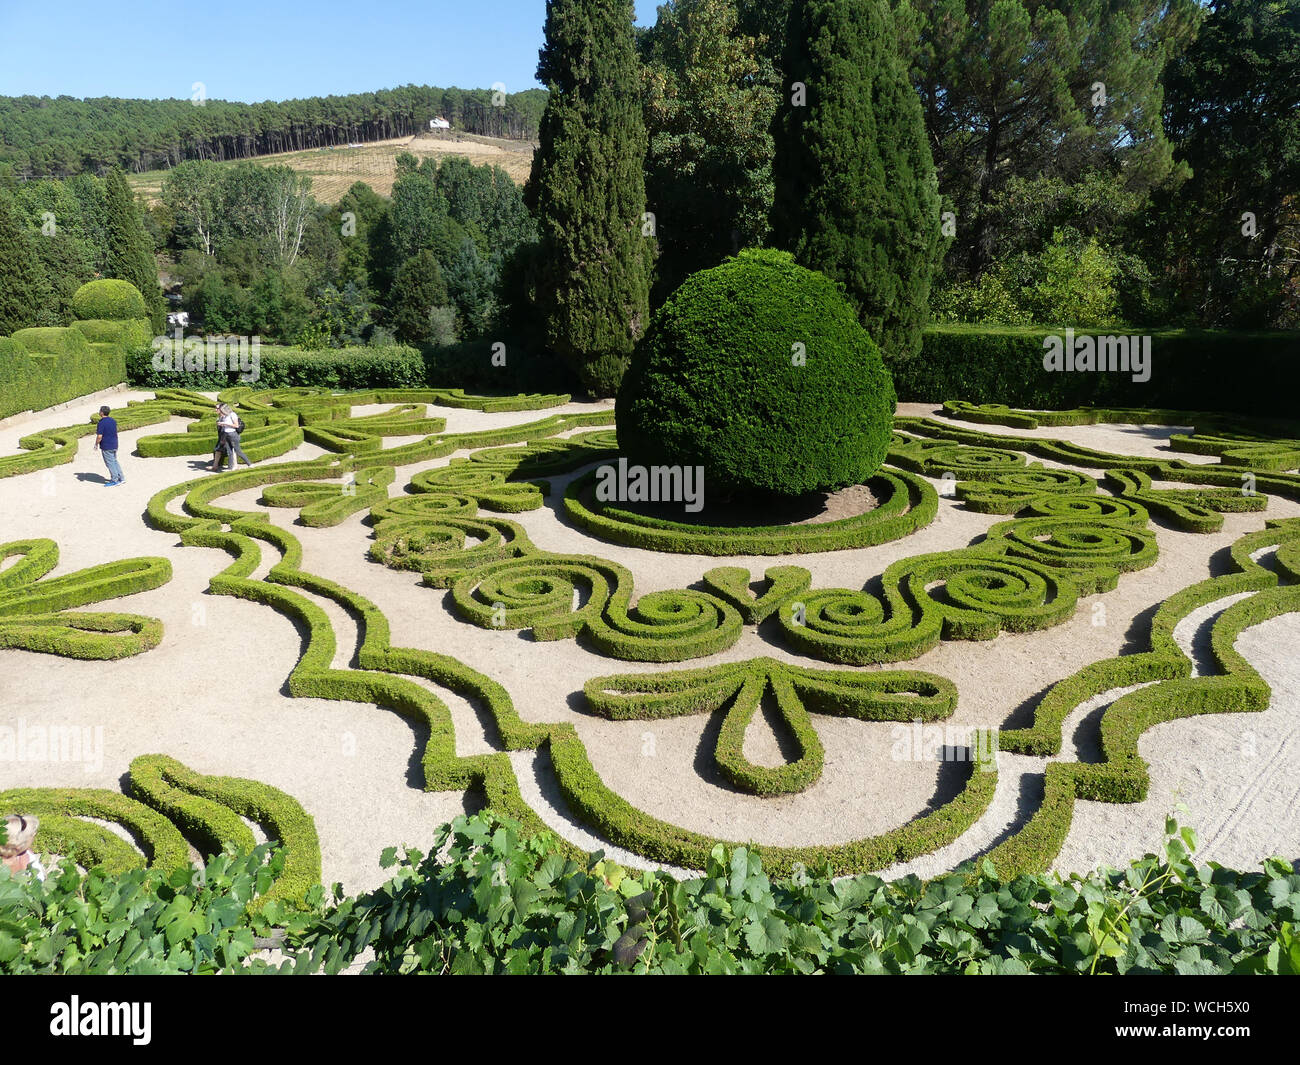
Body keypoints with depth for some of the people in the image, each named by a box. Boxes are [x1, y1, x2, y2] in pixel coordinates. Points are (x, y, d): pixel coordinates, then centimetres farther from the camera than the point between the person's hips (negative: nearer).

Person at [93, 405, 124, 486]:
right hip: (114, 445, 8)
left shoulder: (101, 423, -19)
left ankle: (115, 481, 5)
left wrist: (96, 445, -6)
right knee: (114, 461, 18)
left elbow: (99, 436, -21)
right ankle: (121, 478, 21)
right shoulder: (113, 420, 5)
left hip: (106, 447, -8)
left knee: (110, 463, 1)